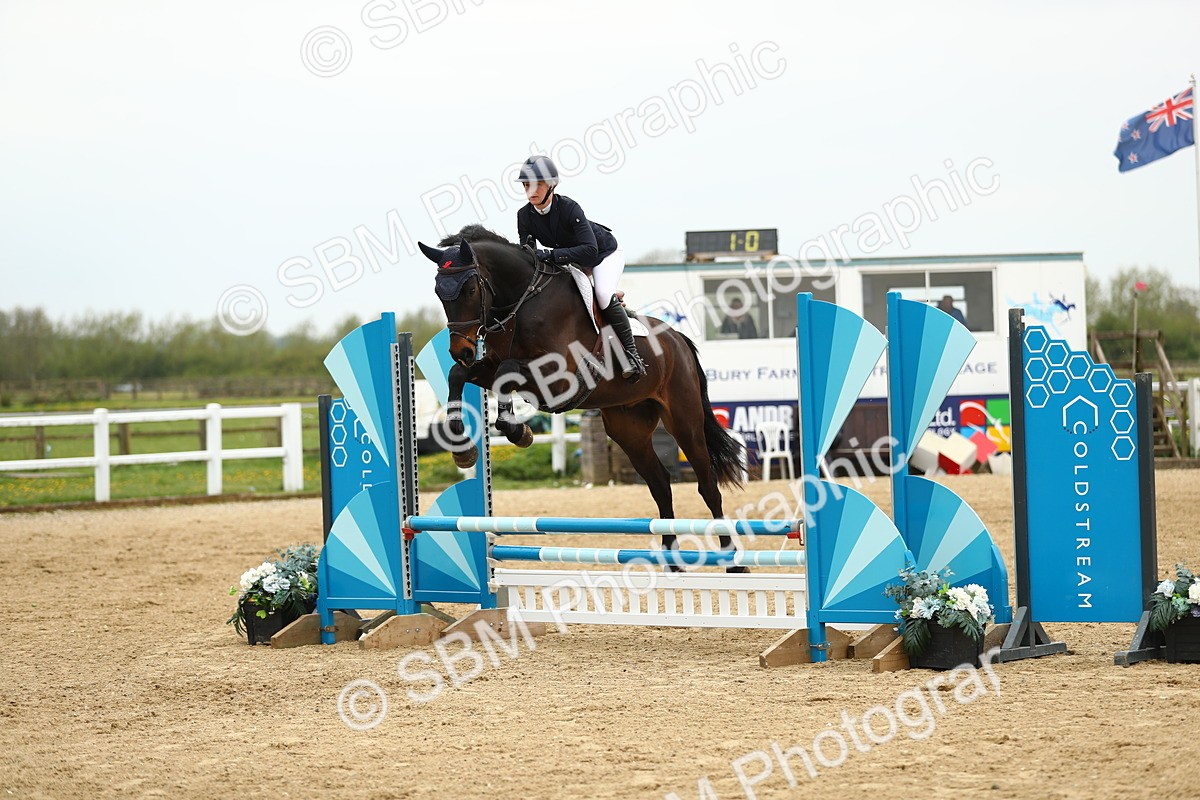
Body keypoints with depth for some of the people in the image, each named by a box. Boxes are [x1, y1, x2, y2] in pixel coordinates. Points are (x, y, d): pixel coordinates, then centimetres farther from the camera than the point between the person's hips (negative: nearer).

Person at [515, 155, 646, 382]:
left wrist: (552, 255, -50)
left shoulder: (569, 208, -36)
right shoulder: (524, 215, -17)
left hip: (605, 252, -7)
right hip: (572, 259, 7)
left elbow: (589, 250, -44)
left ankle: (631, 352, -16)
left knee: (603, 295, -29)